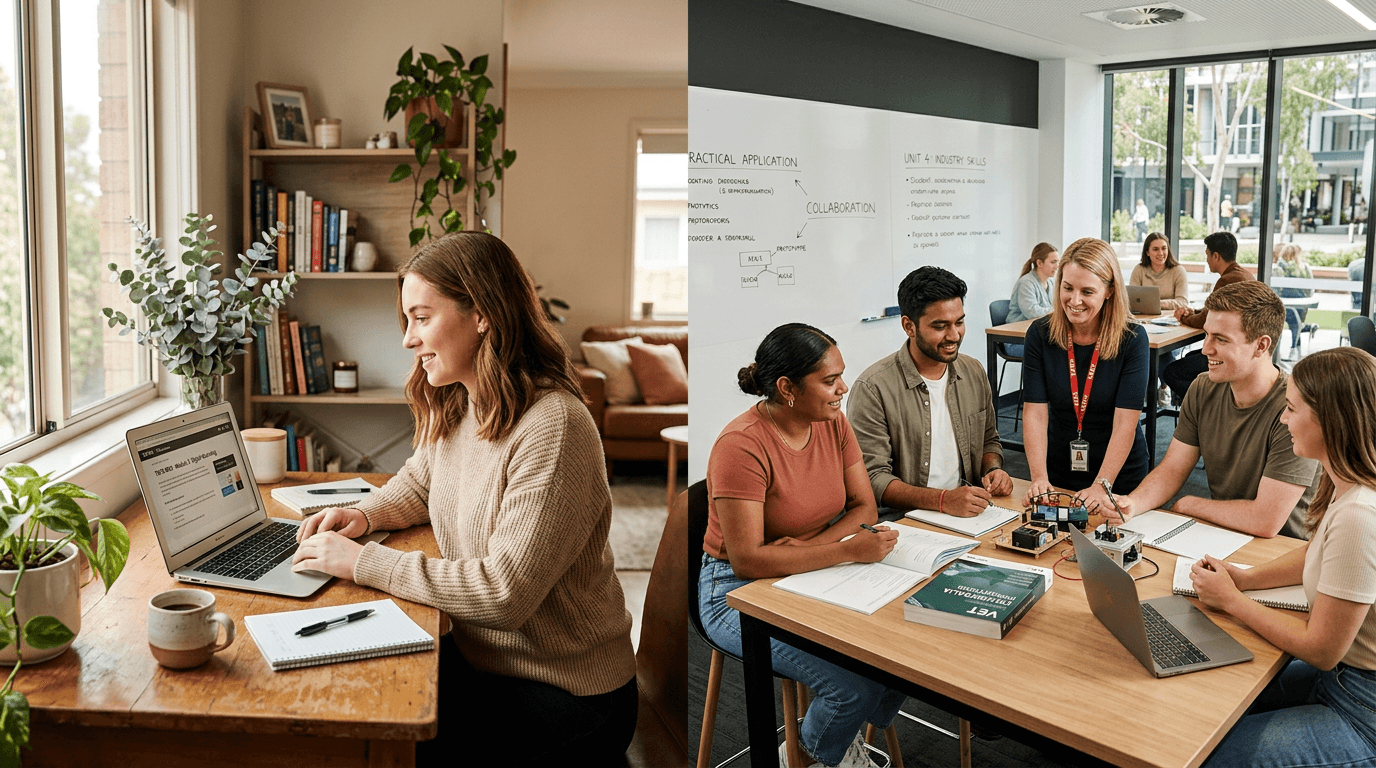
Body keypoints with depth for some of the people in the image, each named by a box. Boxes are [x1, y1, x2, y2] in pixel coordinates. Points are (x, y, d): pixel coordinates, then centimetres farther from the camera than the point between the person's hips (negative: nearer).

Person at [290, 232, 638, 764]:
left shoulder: (554, 427, -25)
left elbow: (505, 593, -28)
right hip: (476, 659, 7)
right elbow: (418, 483, 24)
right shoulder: (453, 408, 3)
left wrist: (364, 563, -21)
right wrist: (365, 515, 2)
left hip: (562, 698, -7)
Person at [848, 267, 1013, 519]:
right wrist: (942, 500, -27)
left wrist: (993, 470, 2)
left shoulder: (974, 372, 10)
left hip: (969, 513, 5)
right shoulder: (873, 388, -13)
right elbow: (873, 478, -16)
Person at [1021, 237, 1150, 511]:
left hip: (1120, 476, -1)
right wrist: (1039, 478, -24)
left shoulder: (1132, 339, -12)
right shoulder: (1040, 334, -8)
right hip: (1057, 473, 2)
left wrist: (1101, 486, -28)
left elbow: (1125, 423, -18)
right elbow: (1035, 413, -12)